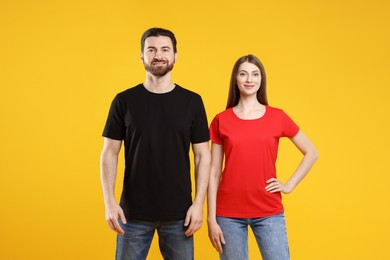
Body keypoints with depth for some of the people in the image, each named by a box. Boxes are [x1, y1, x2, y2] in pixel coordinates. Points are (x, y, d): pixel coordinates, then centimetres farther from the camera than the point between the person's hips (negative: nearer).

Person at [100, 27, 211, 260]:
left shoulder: (192, 101, 2)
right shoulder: (125, 101, 1)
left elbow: (203, 155, 2)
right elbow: (110, 154, 1)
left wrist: (199, 203, -6)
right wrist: (109, 201, -8)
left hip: (178, 213, 1)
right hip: (134, 212, 0)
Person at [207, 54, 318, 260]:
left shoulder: (277, 117, 2)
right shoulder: (221, 121, 2)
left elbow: (311, 153, 12)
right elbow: (214, 173, 1)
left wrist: (289, 185, 1)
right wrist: (211, 219, -3)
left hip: (269, 212, 0)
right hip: (229, 213, 0)